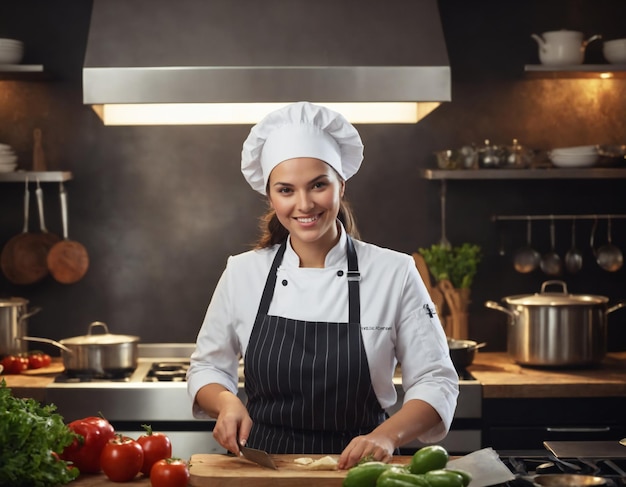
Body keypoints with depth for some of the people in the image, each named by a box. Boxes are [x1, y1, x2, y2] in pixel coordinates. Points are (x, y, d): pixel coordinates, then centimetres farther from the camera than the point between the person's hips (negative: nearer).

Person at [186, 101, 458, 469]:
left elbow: (435, 382, -1)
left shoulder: (395, 273, -3)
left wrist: (386, 436, -18)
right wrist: (226, 402, -7)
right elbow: (207, 368, 14)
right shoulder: (242, 272, 3)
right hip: (263, 463, 1)